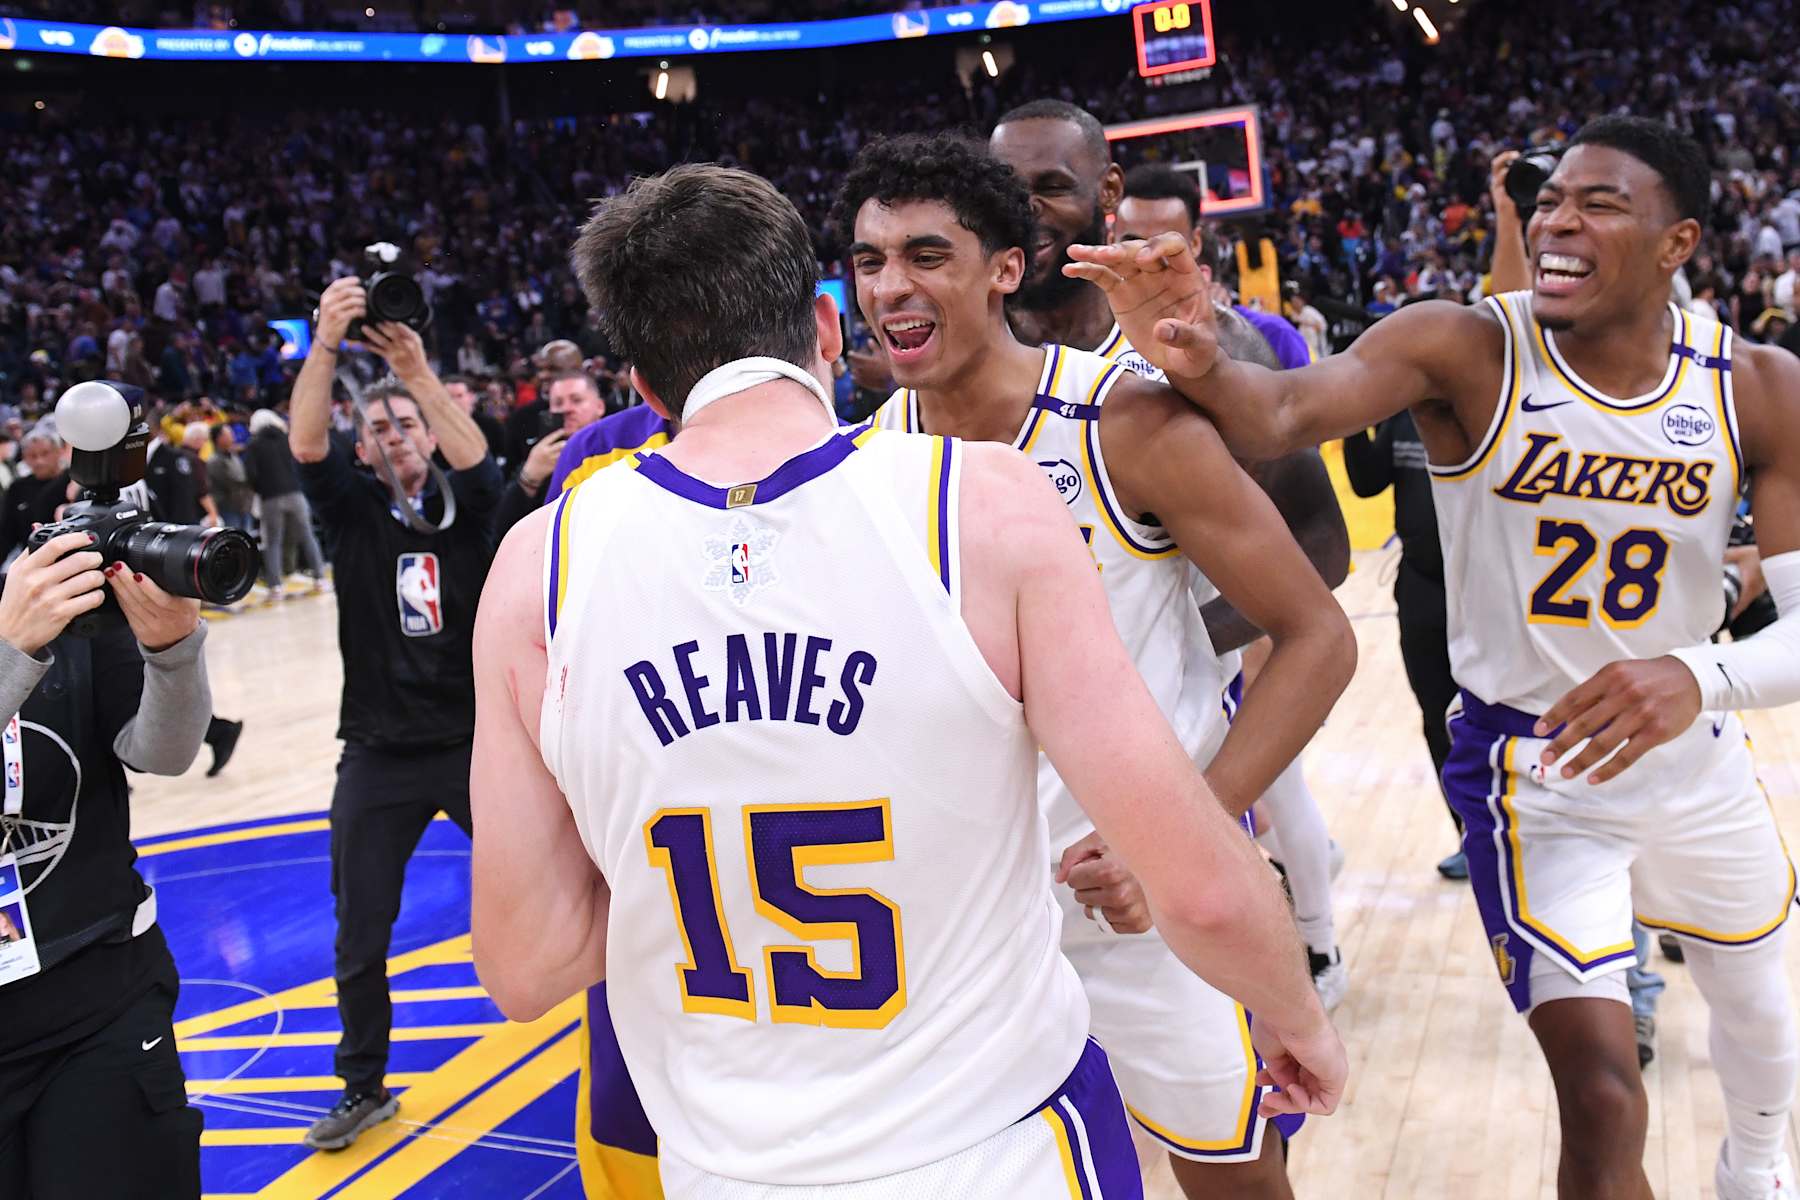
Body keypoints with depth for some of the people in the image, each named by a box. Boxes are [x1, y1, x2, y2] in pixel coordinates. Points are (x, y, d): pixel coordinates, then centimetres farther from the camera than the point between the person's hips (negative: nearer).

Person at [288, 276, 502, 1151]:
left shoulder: (466, 506, 0)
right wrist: (326, 343, -31)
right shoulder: (355, 510, 2)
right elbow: (304, 445, -16)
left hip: (476, 740, -1)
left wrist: (417, 371, -36)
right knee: (360, 934, 7)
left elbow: (476, 458, -22)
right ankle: (364, 1086, 25)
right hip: (380, 754, 1)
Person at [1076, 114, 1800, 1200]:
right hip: (1529, 764, -4)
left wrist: (1704, 679, -39)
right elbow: (1289, 409, -37)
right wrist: (1199, 365, -59)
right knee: (1602, 1095, -15)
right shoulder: (1466, 351, -20)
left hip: (1693, 753, 4)